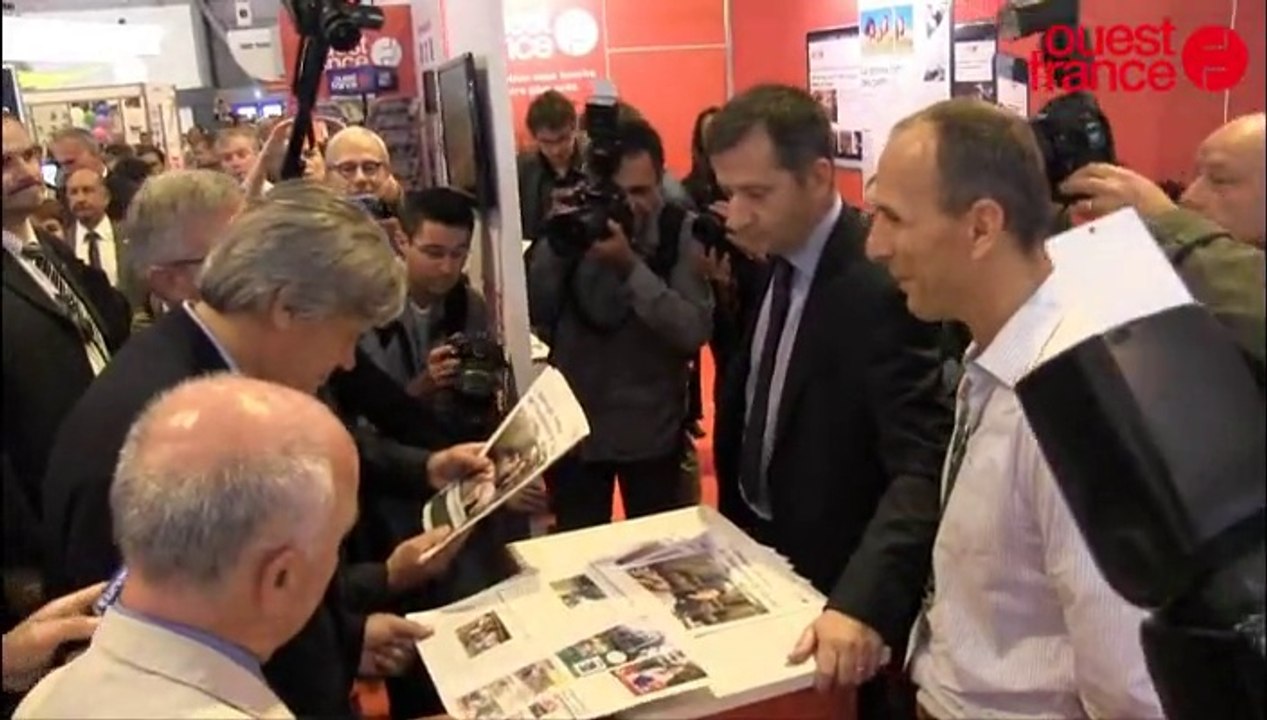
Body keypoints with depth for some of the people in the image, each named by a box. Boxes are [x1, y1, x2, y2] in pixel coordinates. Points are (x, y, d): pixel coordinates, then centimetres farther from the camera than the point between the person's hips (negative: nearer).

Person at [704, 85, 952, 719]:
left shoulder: (882, 285, -28)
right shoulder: (768, 256, -3)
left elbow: (923, 467, -35)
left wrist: (862, 602, -45)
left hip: (833, 579, -7)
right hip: (760, 550, 7)